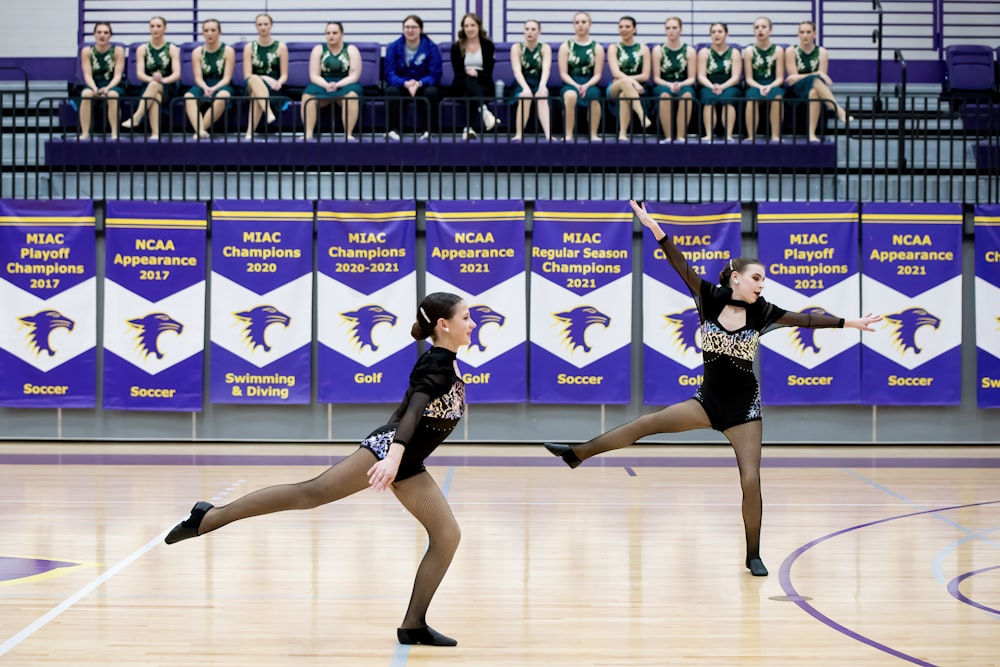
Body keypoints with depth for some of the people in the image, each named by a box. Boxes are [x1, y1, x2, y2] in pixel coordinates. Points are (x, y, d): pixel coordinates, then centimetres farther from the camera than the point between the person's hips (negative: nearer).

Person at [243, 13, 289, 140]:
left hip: (273, 88, -1)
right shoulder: (250, 47, 9)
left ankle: (250, 132, -44)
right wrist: (266, 78, -17)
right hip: (254, 85, 1)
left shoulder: (280, 47, 7)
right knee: (254, 80, -39)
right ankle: (269, 113, -57)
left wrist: (278, 83, -18)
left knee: (256, 95, -38)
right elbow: (247, 75, 0)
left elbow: (284, 75, 6)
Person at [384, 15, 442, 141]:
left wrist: (419, 83, -32)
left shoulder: (431, 47, -6)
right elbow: (390, 75, -11)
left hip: (423, 86, 0)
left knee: (432, 91, -34)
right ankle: (393, 130, -29)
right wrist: (406, 83, -32)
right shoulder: (393, 48, -4)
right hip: (401, 86, 0)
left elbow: (435, 75, -11)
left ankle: (427, 130, -26)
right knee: (391, 91, -33)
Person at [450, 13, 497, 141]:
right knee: (469, 80, -37)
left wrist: (477, 74, -23)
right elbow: (458, 73, -2)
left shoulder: (488, 45, 4)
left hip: (483, 86, 0)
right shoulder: (456, 47, 6)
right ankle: (484, 111, -63)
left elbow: (489, 74, -2)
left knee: (469, 94, -37)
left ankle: (468, 128, -54)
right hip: (462, 86, 0)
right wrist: (468, 74, -24)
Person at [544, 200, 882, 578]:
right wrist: (655, 229, -21)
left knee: (751, 480, -5)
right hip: (708, 400, 0)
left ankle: (753, 556, 7)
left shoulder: (761, 313, -6)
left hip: (743, 405, 0)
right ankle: (576, 454, -3)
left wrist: (850, 323, -8)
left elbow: (807, 320, -5)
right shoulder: (711, 300, -6)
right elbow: (683, 267, -13)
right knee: (647, 424, -11)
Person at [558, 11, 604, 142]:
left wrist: (586, 86, -15)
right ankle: (569, 135, -34)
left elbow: (597, 75, 5)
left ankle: (593, 135, -30)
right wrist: (576, 86, -14)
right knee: (570, 95, -40)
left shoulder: (597, 48, 12)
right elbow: (563, 73, 3)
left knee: (593, 94, -39)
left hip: (590, 84, 0)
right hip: (570, 84, 0)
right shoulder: (566, 46, 11)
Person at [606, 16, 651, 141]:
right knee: (625, 82, -38)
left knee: (624, 96, -37)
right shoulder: (614, 48, 8)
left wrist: (624, 79, -11)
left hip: (636, 89, 0)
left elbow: (645, 76, 2)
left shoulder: (643, 49, 11)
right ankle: (642, 116, -53)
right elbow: (616, 73, -8)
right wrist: (633, 81, -26)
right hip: (615, 88, 0)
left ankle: (623, 133, -41)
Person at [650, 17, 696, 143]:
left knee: (687, 95, -37)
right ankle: (668, 136, -32)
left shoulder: (689, 51, 7)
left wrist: (680, 85, -17)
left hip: (684, 85, 0)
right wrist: (669, 85, -17)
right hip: (663, 86, 0)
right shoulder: (658, 51, 7)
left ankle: (680, 136, -33)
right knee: (664, 95, -38)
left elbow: (692, 78, 3)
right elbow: (656, 78, 2)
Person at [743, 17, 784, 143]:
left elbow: (780, 78, 1)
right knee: (752, 98, -36)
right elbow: (749, 78, 2)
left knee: (777, 96, -36)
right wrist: (760, 87, -18)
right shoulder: (749, 51, 6)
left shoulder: (778, 50, 5)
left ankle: (775, 136, -32)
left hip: (773, 86, 0)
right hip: (755, 86, 0)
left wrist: (770, 87, -20)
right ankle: (751, 136, -33)